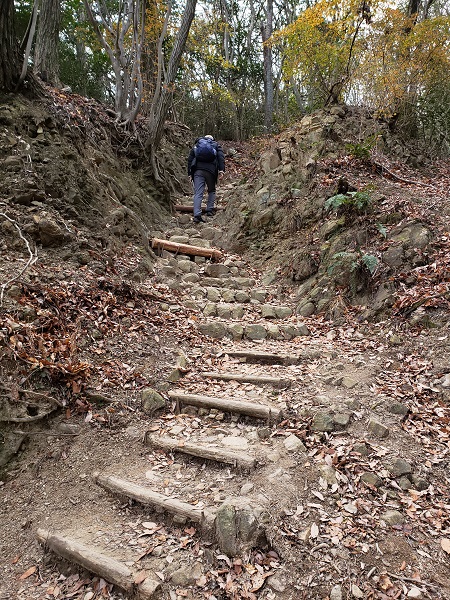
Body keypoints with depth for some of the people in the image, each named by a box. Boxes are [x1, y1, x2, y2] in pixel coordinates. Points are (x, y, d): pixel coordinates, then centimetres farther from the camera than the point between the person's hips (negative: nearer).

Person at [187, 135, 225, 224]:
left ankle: (197, 215, -20)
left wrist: (189, 173, 15)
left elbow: (190, 159, 17)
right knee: (212, 190, 22)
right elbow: (221, 157, 2)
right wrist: (221, 170, -7)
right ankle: (210, 210, 14)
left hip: (198, 170, 1)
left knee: (198, 193, -7)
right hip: (211, 170, -1)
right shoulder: (216, 146, 21)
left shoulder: (196, 145, 26)